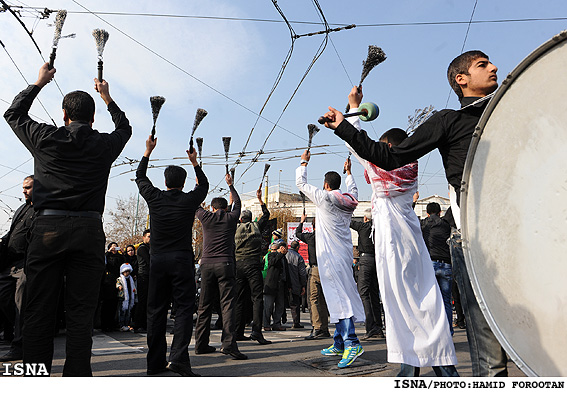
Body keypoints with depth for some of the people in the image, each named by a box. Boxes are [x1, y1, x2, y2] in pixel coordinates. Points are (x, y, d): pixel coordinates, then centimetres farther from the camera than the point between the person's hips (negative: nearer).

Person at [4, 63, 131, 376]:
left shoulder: (45, 138, 6)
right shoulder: (104, 145, 8)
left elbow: (13, 113, 27)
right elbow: (125, 128, 31)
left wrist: (38, 83, 37)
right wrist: (107, 98, 43)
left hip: (47, 229, 0)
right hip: (88, 232, 0)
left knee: (39, 312, 6)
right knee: (81, 314, 2)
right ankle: (76, 377, 3)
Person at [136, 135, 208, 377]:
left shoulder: (155, 198, 3)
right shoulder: (189, 200, -1)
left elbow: (140, 177, 22)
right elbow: (204, 185, 21)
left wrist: (148, 151, 31)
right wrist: (194, 162, 31)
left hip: (157, 260, 3)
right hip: (182, 259, -3)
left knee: (156, 310, 9)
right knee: (184, 307, 0)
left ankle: (155, 362, 15)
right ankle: (178, 357, -12)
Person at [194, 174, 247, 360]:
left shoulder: (206, 217, 8)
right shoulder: (231, 218, 6)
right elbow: (237, 202, 26)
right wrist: (230, 185, 41)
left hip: (206, 264, 3)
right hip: (225, 264, -3)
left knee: (204, 305, 10)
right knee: (227, 304, -6)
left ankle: (201, 344, 18)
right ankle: (228, 344, -16)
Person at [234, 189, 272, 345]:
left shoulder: (235, 228, 8)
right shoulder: (256, 226, 8)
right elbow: (266, 214, 24)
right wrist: (260, 199, 32)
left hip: (238, 265, 2)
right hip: (253, 265, -2)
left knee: (239, 299, 9)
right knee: (257, 297, -5)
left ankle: (238, 332, 13)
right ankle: (256, 330, -17)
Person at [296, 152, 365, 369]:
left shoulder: (324, 197, -6)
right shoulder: (349, 200, 11)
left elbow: (301, 183, 6)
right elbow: (353, 190, 37)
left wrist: (304, 162, 20)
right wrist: (348, 171, 50)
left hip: (331, 255, -8)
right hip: (345, 253, 8)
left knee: (338, 296, -11)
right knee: (340, 295, 12)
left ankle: (352, 342, -18)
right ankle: (339, 343, 20)